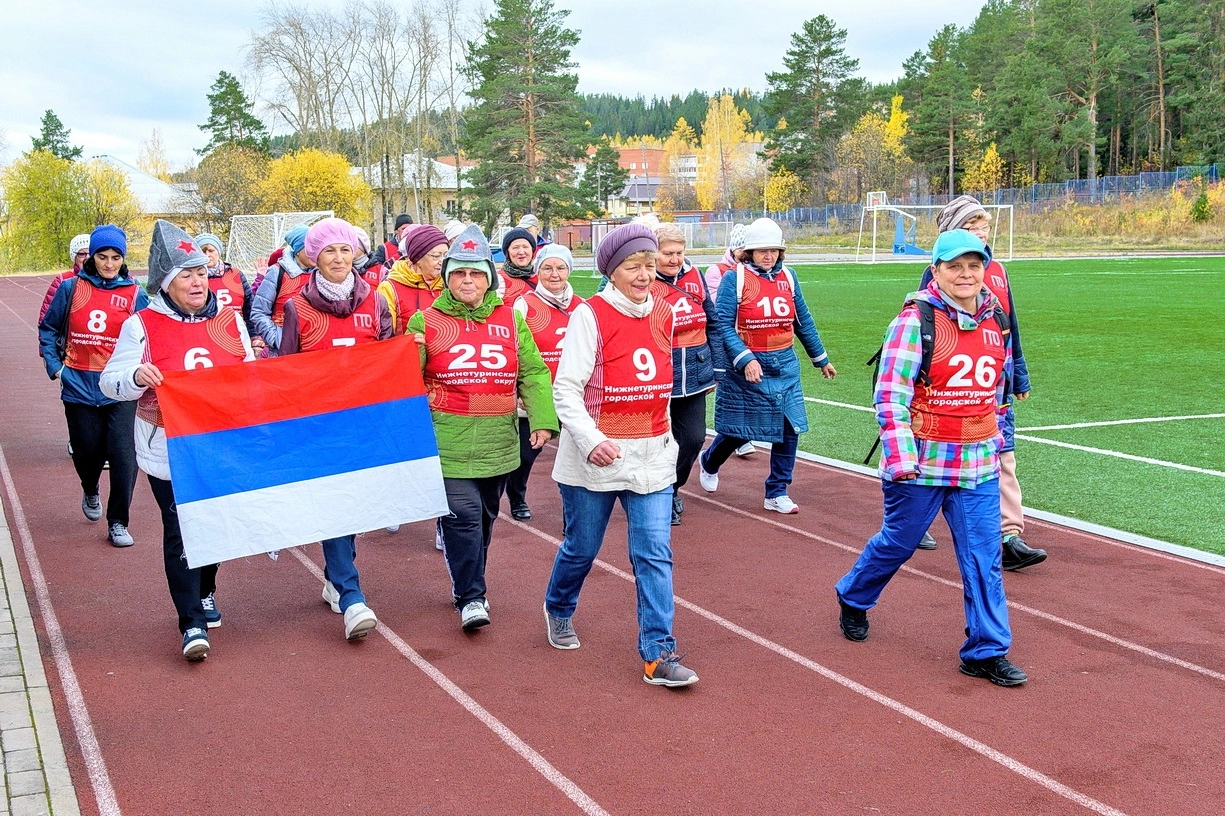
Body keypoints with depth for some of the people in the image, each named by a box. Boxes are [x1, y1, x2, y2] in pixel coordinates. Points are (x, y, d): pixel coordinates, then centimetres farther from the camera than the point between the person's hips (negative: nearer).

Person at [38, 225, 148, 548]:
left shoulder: (134, 295, 0)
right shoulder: (71, 288, 2)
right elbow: (48, 328, 12)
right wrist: (53, 365, 4)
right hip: (79, 387, 1)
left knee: (123, 454, -10)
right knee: (87, 452, 11)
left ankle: (118, 522, 4)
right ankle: (90, 492, 46)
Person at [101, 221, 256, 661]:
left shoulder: (229, 318, 5)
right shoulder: (143, 325, -6)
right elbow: (111, 382, -8)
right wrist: (137, 377, -30)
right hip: (169, 450, -4)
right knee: (180, 532, -5)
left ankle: (205, 593, 40)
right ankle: (192, 623, 1)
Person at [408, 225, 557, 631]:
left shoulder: (510, 320, 7)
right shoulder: (426, 322, 1)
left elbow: (533, 373, 4)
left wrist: (542, 420, -8)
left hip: (498, 443, 3)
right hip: (448, 442, -3)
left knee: (484, 517, 15)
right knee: (461, 515, -11)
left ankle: (470, 583, 32)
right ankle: (470, 597, -1)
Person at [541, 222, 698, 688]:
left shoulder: (662, 315, 5)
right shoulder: (590, 315, -12)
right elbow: (565, 389, -16)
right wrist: (591, 439, -28)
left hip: (652, 457, 4)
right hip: (594, 458, -4)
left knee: (654, 553, -3)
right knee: (582, 547, 13)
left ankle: (657, 654, 0)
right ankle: (558, 610, 43)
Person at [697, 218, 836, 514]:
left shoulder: (787, 277, 6)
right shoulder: (734, 279, -9)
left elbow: (803, 321, 16)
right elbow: (723, 325, -15)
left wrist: (821, 359, 21)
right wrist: (745, 361, -25)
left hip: (785, 366, 5)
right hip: (746, 367, -4)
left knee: (790, 428, 0)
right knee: (739, 429, 7)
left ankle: (777, 493, 14)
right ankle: (709, 463, 39)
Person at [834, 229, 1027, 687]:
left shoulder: (995, 321, 8)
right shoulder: (916, 318, -12)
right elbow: (890, 393, -16)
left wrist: (997, 435, 23)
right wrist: (899, 455, -22)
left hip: (979, 463, 5)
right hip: (922, 460, -5)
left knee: (984, 559, 2)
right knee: (898, 542, 11)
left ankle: (986, 652, 11)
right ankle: (852, 599, 39)